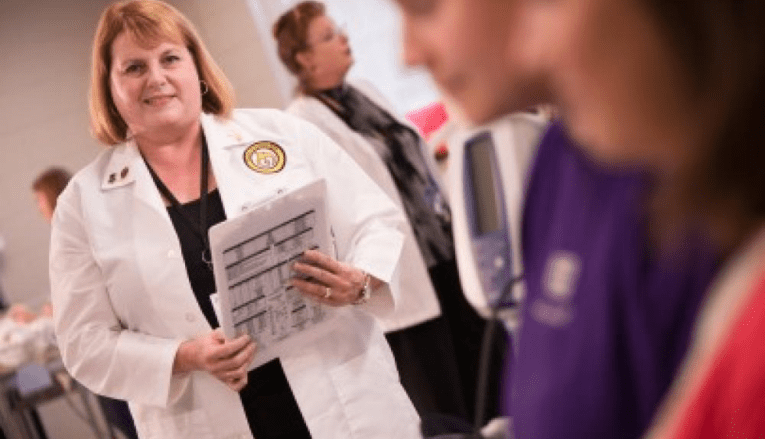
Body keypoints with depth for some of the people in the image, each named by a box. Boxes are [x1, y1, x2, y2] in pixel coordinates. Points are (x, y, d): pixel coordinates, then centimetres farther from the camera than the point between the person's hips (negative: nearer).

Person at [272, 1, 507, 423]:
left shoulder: (364, 91, 11)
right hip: (404, 277, -7)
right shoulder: (302, 124, -12)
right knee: (443, 413, 3)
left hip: (446, 251, 7)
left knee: (485, 376, 14)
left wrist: (452, 224, 21)